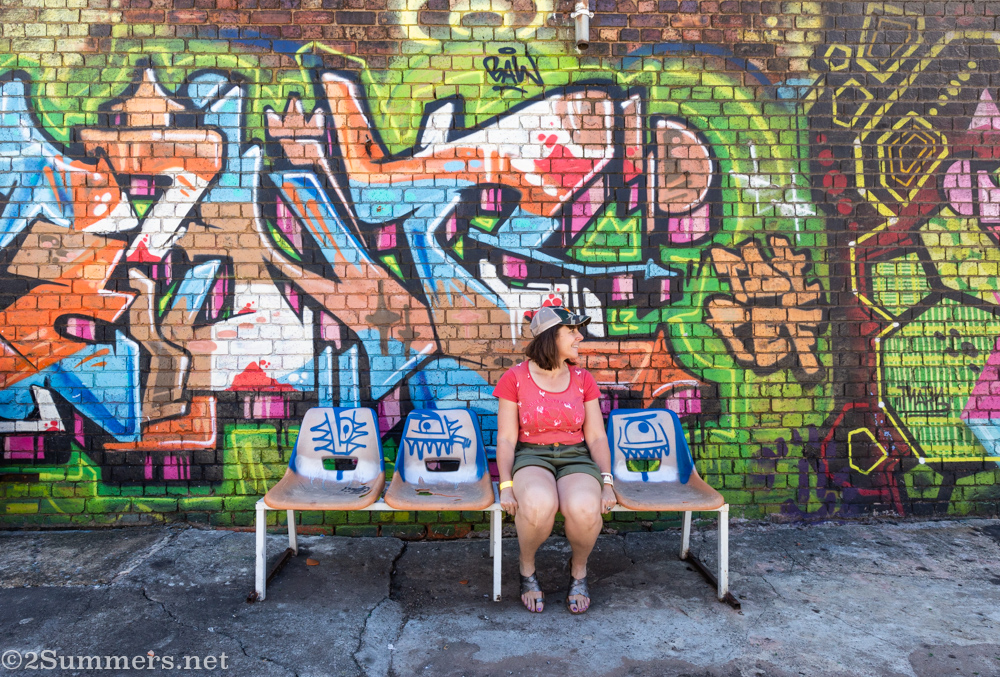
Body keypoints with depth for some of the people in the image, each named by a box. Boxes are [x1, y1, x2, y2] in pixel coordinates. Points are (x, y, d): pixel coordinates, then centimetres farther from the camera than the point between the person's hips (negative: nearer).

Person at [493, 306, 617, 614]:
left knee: (585, 508, -34)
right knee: (538, 505, -38)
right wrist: (506, 485, -14)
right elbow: (506, 439, -1)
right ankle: (527, 569, -3)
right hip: (531, 457, -2)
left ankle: (579, 569, 2)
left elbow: (596, 437, 7)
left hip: (575, 458, 2)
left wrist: (607, 482, -7)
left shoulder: (583, 379, 8)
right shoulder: (515, 378, 0)